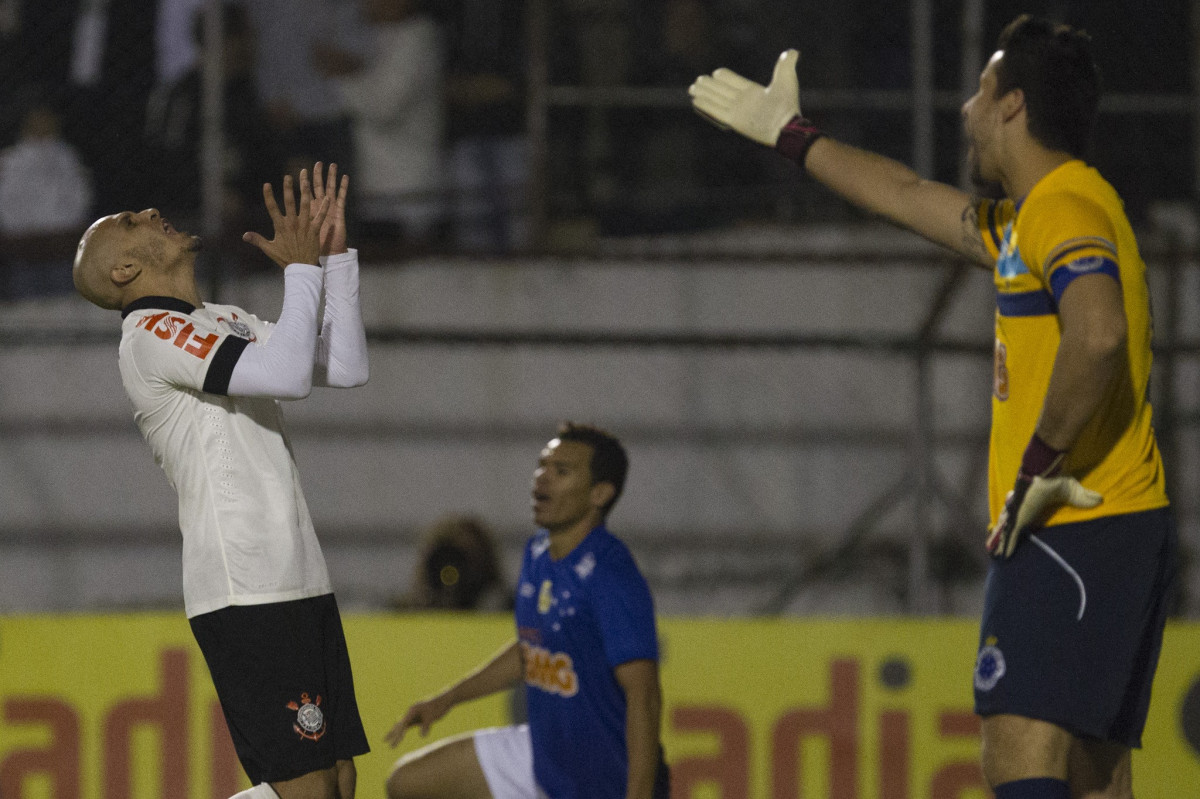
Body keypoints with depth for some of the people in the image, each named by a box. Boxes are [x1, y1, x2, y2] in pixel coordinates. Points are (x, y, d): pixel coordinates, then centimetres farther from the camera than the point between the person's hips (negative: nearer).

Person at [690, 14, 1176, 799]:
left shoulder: (1064, 209, -12)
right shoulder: (1031, 217, 21)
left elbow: (1097, 333, -31)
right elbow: (911, 196, 37)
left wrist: (1041, 465, -23)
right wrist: (789, 134, 46)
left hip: (1077, 529, -10)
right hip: (1120, 530, 10)